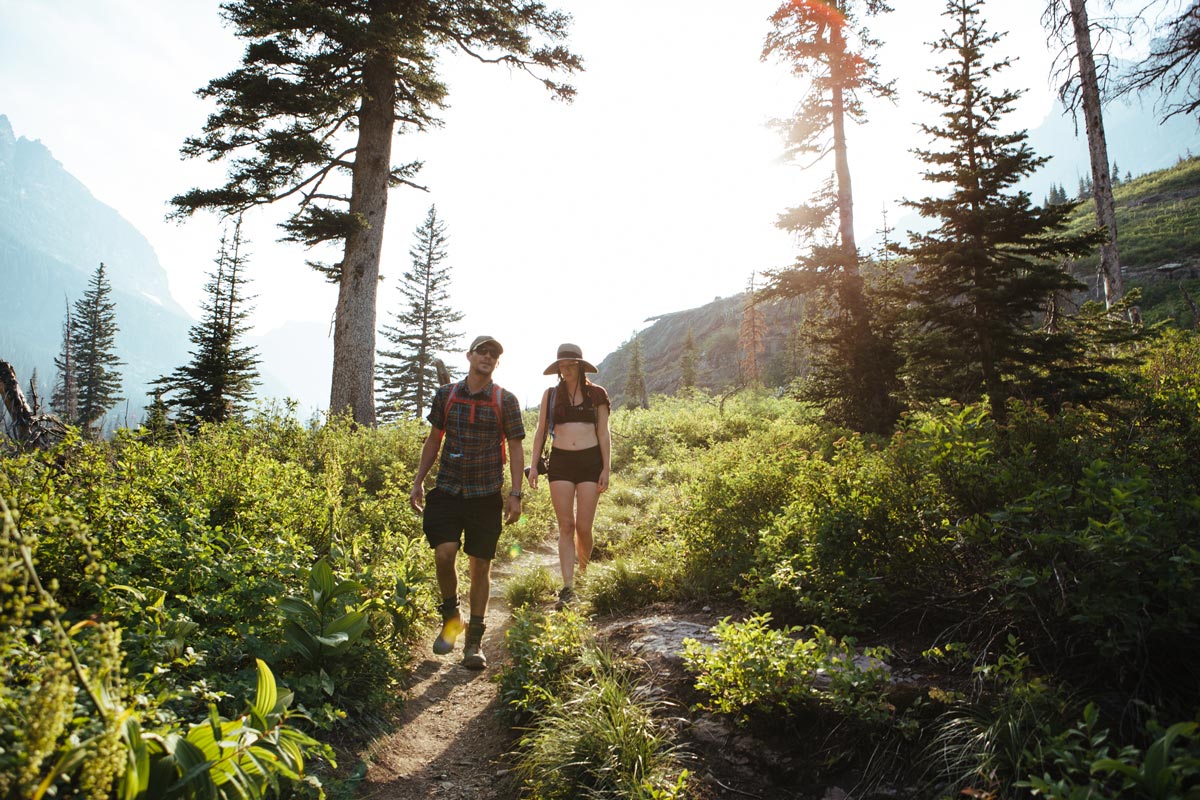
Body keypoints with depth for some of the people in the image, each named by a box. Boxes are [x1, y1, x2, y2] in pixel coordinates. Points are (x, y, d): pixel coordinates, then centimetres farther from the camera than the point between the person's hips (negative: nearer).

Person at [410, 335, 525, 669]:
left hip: (486, 494, -1)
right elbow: (434, 440, 14)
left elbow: (515, 448, 1)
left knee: (481, 565, 3)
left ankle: (474, 641, 18)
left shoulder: (506, 400, 0)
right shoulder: (445, 395, 5)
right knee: (444, 553, -13)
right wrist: (418, 481, 9)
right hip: (448, 490, 1)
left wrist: (515, 494, -5)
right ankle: (450, 616, 16)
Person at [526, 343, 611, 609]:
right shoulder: (551, 394, 9)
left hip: (590, 460, -1)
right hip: (560, 461, 1)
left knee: (583, 527, -2)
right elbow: (541, 431, 11)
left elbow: (603, 434, 5)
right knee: (566, 526, -2)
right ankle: (568, 587, -1)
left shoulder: (596, 394, 5)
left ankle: (585, 575, 24)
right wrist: (534, 465, 4)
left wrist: (606, 469, 0)